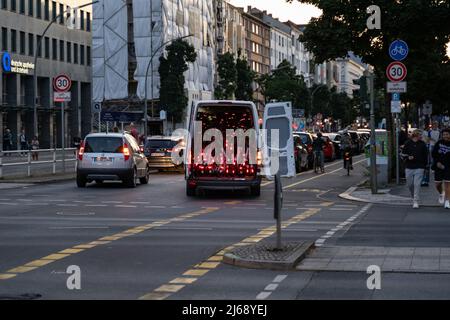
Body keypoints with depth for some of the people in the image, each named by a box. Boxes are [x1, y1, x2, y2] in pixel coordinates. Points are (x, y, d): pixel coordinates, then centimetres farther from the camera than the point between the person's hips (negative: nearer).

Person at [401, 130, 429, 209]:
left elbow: (425, 156, 10)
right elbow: (403, 154, 6)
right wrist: (408, 157, -13)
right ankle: (414, 197, 33)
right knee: (409, 184, 8)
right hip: (409, 167, 1)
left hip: (419, 168, -1)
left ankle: (416, 202, -6)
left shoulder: (422, 144, 4)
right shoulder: (408, 143, 2)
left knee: (417, 184, -9)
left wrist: (425, 165, 7)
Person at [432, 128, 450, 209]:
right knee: (438, 184, 4)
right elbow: (434, 153, 5)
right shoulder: (439, 143, 2)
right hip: (438, 166, 2)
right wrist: (437, 162, -7)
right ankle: (441, 194, 36)